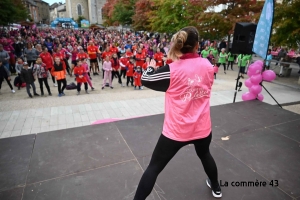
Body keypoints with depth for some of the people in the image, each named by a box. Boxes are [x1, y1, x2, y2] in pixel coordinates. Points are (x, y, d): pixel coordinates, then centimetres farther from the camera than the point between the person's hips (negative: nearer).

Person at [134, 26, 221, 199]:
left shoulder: (172, 70, -17)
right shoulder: (208, 65, -5)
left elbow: (145, 80, -6)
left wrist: (151, 67, 15)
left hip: (176, 131, -4)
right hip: (203, 128, 5)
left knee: (154, 167, 9)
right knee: (205, 154, 35)